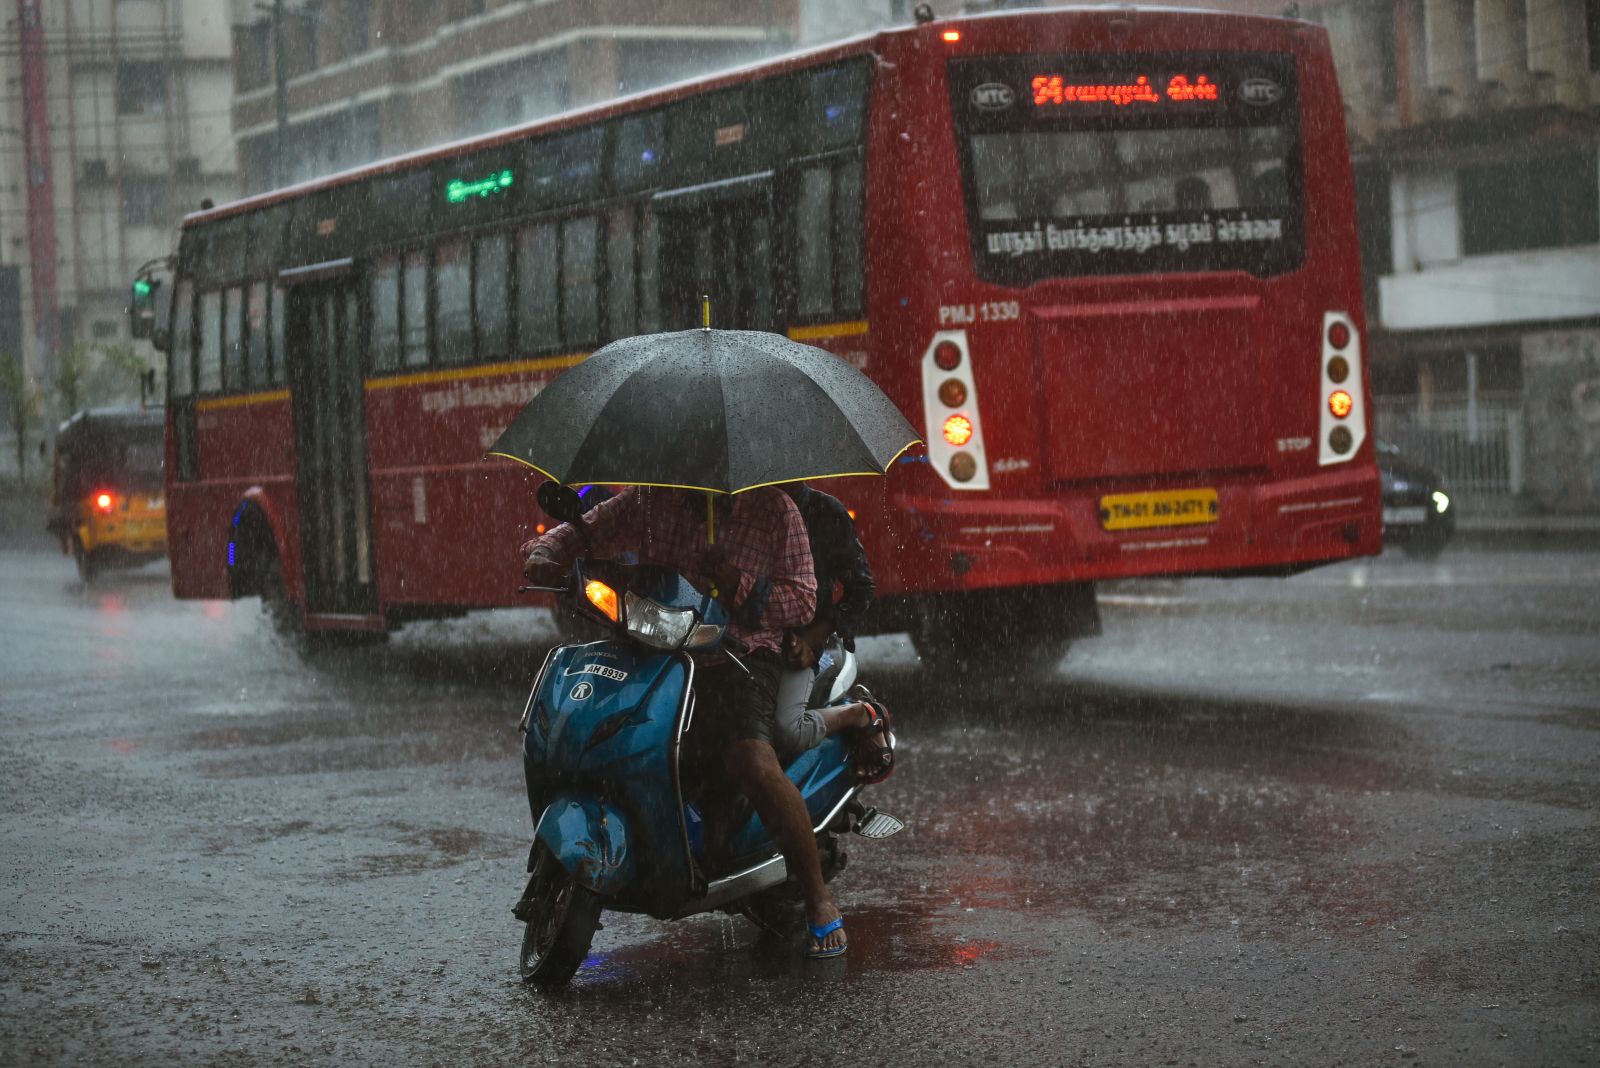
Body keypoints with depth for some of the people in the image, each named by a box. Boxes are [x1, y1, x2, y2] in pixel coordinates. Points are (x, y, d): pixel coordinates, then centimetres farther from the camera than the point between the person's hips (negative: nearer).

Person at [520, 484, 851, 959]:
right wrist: (545, 553, -10)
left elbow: (802, 599, -1)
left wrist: (739, 586, -18)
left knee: (754, 761, -30)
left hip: (742, 653, -5)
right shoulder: (653, 498, 8)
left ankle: (820, 904, -18)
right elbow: (587, 530, 12)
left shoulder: (774, 508, 1)